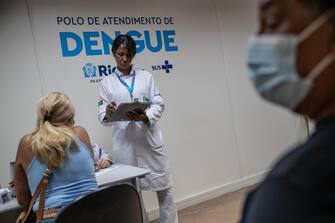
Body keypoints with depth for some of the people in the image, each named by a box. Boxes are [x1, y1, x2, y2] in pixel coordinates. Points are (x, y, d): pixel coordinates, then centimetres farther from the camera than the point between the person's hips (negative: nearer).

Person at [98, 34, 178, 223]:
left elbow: (159, 105, 1)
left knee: (163, 185, 5)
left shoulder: (146, 76, 9)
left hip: (149, 138, 1)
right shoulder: (107, 83, 9)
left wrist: (144, 117, -18)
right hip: (125, 142, 0)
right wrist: (108, 114, -21)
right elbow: (103, 116, 3)